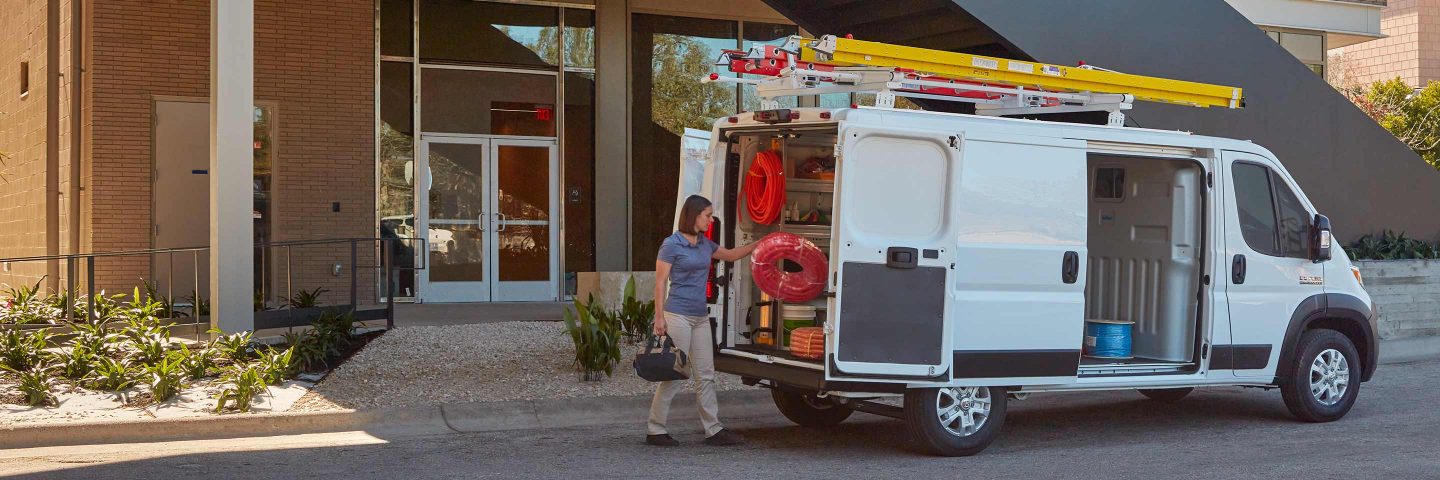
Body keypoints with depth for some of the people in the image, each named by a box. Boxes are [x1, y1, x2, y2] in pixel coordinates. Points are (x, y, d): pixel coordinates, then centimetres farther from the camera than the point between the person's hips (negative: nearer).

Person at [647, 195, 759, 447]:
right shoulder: (671, 244, -8)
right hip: (678, 316, -8)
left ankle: (713, 430, 14)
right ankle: (655, 430, 5)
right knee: (674, 375, -5)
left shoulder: (705, 244, 13)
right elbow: (660, 283, -8)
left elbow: (731, 255, 28)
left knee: (706, 376, 9)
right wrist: (659, 317, -13)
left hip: (701, 317, 8)